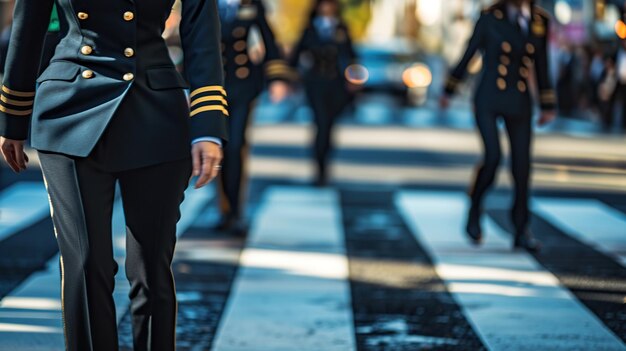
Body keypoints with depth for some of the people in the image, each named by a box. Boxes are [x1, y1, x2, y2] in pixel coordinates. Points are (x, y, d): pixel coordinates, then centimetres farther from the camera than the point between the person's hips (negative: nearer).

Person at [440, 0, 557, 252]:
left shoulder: (540, 21, 2)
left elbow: (541, 65, 10)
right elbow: (468, 55, 3)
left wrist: (548, 106, 13)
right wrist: (449, 90, 11)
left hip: (519, 103, 3)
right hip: (488, 100, -3)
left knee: (522, 166, 0)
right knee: (493, 158, -17)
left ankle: (521, 231, 11)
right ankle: (474, 212, 8)